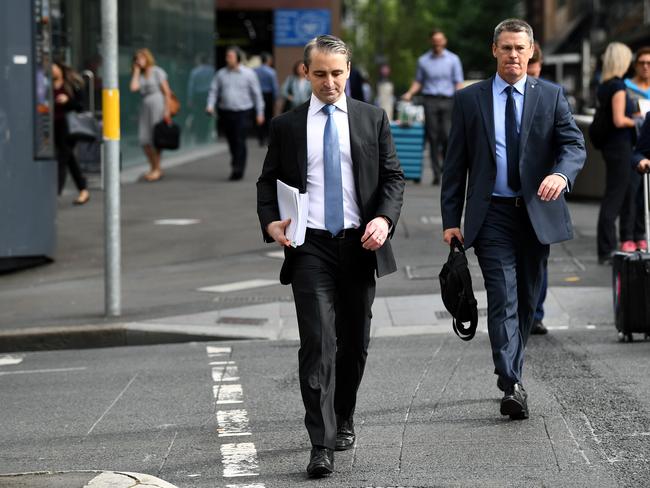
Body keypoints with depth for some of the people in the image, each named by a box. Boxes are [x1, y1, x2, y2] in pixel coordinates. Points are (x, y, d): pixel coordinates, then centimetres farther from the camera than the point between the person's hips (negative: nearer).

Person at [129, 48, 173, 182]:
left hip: (157, 105, -6)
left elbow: (166, 92, -6)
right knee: (144, 140, 1)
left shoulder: (157, 72, -3)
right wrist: (136, 71, 2)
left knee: (155, 138, -4)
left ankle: (157, 169, 3)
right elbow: (133, 87, -6)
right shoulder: (139, 75, 13)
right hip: (145, 106, 6)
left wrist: (166, 110, -12)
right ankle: (152, 168, 12)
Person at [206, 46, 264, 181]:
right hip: (225, 113, 3)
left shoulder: (248, 74, 2)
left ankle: (238, 170, -13)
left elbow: (256, 94, 5)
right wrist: (210, 105, -9)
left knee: (240, 141, -12)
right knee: (231, 142, 7)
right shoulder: (221, 74, 9)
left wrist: (260, 113, 2)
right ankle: (235, 164, 23)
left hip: (243, 112, -3)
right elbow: (214, 90, 8)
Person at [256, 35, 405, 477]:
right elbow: (269, 182, 10)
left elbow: (393, 176, 5)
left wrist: (385, 218, -13)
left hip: (360, 245, 2)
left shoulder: (373, 119, 7)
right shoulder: (286, 126, 6)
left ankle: (344, 420, 34)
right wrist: (270, 222, -10)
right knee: (317, 344, -12)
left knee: (354, 342, 12)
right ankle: (322, 445, -16)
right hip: (311, 247, -2)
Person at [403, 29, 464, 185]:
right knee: (433, 137, -3)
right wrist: (410, 93, 0)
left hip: (447, 101, -1)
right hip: (430, 100, 1)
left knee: (447, 136, -11)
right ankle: (436, 173, 0)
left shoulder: (453, 59, 9)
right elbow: (418, 81, 18)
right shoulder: (423, 60, 13)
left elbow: (458, 82, 7)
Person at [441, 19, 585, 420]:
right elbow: (456, 164, 6)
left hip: (537, 212, 2)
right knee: (504, 299, -13)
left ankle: (512, 374, 27)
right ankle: (512, 387, -20)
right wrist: (451, 220, 1)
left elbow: (574, 144, -3)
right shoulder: (469, 100, 6)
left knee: (527, 301, 11)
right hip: (492, 215, -2)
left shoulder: (551, 96, 6)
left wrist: (561, 174, -26)